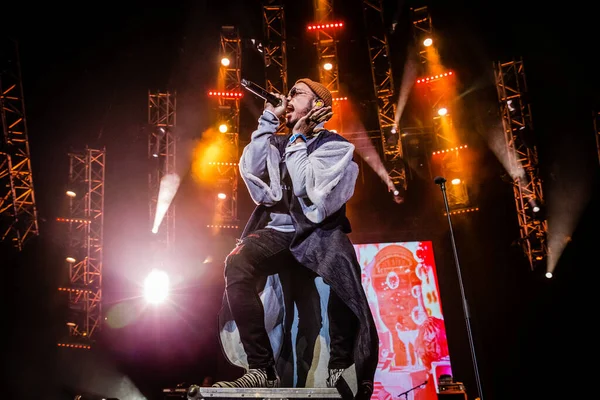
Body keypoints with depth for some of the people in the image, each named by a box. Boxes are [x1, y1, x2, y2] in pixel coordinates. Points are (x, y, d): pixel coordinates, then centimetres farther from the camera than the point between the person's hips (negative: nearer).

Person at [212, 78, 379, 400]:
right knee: (237, 264, -28)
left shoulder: (336, 146, 2)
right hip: (278, 231, 3)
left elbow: (307, 188, -13)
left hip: (319, 233, -3)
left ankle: (340, 373, -11)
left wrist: (298, 138, -6)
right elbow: (249, 170, -2)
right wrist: (269, 119, 2)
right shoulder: (277, 143, 16)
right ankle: (262, 370, -24)